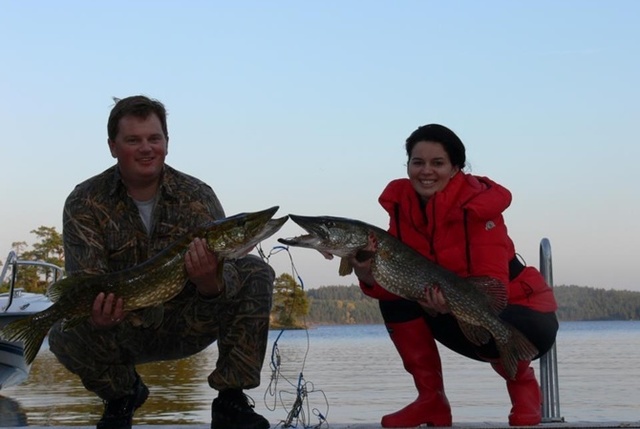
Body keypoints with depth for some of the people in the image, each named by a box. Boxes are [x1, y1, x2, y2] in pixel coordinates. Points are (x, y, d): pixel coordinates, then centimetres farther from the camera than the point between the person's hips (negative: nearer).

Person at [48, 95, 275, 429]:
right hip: (123, 333, -1)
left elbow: (225, 271, -20)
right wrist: (97, 316, -45)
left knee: (256, 273, -20)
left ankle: (230, 402, -13)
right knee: (65, 336, -32)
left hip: (186, 326, 1)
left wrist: (211, 284, -47)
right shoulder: (85, 203, -11)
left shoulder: (197, 197, -10)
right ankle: (121, 394, 3)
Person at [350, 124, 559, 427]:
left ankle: (522, 382, 0)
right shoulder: (402, 204, -8)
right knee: (393, 296, -15)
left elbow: (492, 285, -31)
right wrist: (368, 275, -36)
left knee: (536, 334, -39)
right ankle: (431, 401, -6)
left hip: (515, 303, -5)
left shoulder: (478, 203, -24)